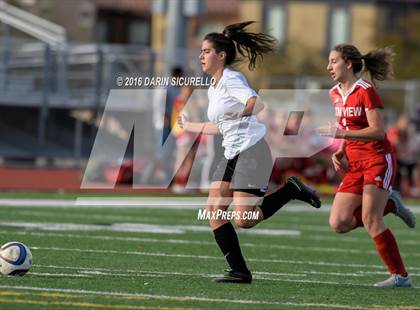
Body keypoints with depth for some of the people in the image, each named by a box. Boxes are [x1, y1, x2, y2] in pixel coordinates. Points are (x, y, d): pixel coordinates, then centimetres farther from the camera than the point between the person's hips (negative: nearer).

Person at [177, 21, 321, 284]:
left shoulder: (231, 79, -10)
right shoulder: (213, 89, 17)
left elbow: (257, 102, -26)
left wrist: (244, 111, -45)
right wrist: (189, 126, 39)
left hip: (252, 151, -9)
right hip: (231, 155, 9)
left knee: (244, 220, -16)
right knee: (214, 210, -5)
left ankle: (291, 190, 4)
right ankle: (239, 271, -2)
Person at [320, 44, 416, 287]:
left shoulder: (366, 91, -12)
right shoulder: (335, 94, 12)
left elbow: (378, 130, -19)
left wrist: (341, 133, -25)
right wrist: (339, 153, 6)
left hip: (378, 160, -8)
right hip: (355, 165, 8)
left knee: (369, 219, -18)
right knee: (339, 223, -5)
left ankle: (401, 276, -9)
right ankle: (389, 204, 16)